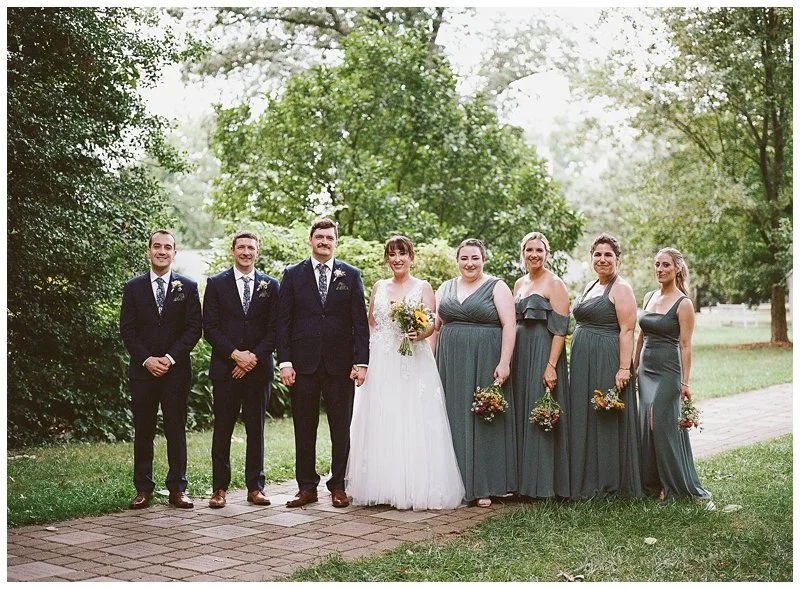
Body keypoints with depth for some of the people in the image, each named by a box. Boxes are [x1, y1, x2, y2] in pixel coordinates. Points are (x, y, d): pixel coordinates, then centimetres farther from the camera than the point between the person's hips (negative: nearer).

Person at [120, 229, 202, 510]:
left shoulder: (188, 287, 6)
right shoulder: (133, 287, 8)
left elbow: (195, 328, 0)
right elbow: (127, 329, 3)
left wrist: (171, 358, -11)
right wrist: (147, 359, -10)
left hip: (176, 370, -1)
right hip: (142, 370, 1)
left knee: (176, 430, 2)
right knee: (143, 431, 4)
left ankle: (177, 489, 9)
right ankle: (143, 489, 12)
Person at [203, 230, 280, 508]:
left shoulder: (271, 286, 8)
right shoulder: (216, 284, 4)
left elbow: (274, 329, 4)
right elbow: (210, 328, -1)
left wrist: (254, 356, -9)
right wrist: (235, 354, -12)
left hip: (259, 368, 1)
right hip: (225, 368, -1)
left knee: (256, 430, 6)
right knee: (222, 430, 2)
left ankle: (255, 487, 12)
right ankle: (220, 488, 9)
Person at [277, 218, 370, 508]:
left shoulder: (351, 275, 6)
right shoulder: (293, 275, 6)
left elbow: (360, 322, 3)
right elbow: (283, 321, 3)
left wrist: (361, 362, -4)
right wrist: (284, 361, -5)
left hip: (340, 364, 0)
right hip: (303, 363, 0)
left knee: (341, 429, 5)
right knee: (304, 429, 6)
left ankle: (338, 486, 16)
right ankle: (306, 487, 15)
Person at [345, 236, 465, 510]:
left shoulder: (423, 288, 5)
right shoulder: (379, 287, 14)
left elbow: (431, 323, -5)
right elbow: (370, 324, 17)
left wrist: (421, 333, -27)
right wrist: (365, 355, 5)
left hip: (413, 362, -3)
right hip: (381, 363, 3)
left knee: (413, 423, -6)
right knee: (380, 423, 0)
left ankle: (414, 487, -1)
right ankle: (381, 485, 7)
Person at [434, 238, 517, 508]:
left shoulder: (497, 287, -1)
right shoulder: (445, 288, 12)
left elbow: (509, 325, -7)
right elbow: (435, 325, 13)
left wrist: (504, 362, -16)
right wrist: (431, 361, 4)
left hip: (485, 363, -4)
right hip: (450, 364, 4)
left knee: (484, 420, -1)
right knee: (454, 421, 5)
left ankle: (484, 487, 5)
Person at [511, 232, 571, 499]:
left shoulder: (554, 284, -6)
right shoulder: (519, 284, 15)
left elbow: (560, 328, -13)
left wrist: (551, 365, -20)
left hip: (544, 353, -7)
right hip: (519, 354, 7)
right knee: (520, 414, 9)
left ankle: (544, 482, 2)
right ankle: (523, 479, 17)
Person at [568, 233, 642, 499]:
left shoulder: (621, 289, -8)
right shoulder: (591, 287, 17)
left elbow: (627, 330, -15)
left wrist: (624, 368, -22)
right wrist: (577, 363, 16)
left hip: (607, 362, -8)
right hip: (582, 363, 8)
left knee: (607, 419, -2)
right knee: (584, 420, 10)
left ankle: (610, 482, 6)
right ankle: (587, 480, 18)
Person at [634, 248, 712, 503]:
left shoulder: (683, 304, -8)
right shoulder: (649, 297, 11)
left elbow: (685, 345, -11)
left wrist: (685, 382, -15)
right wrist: (634, 367, 16)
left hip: (668, 370, -7)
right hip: (646, 369, 7)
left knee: (663, 424, -6)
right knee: (646, 424, 7)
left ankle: (675, 486, 5)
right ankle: (651, 483, 17)